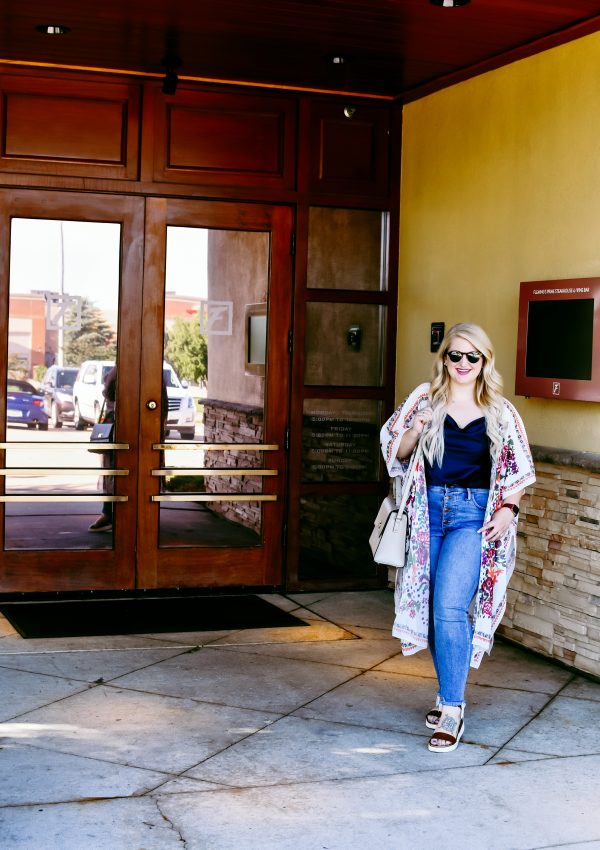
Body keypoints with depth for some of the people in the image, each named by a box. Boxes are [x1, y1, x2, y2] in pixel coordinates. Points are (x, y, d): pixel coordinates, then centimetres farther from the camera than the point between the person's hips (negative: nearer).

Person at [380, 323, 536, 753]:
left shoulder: (500, 412, 4)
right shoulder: (425, 399, 6)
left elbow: (516, 471, 8)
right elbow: (396, 452, 8)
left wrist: (507, 509, -6)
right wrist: (416, 429, -11)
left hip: (473, 514, -3)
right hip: (429, 510, 3)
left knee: (450, 608, -15)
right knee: (434, 608, 9)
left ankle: (452, 711, -9)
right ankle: (448, 694, 26)